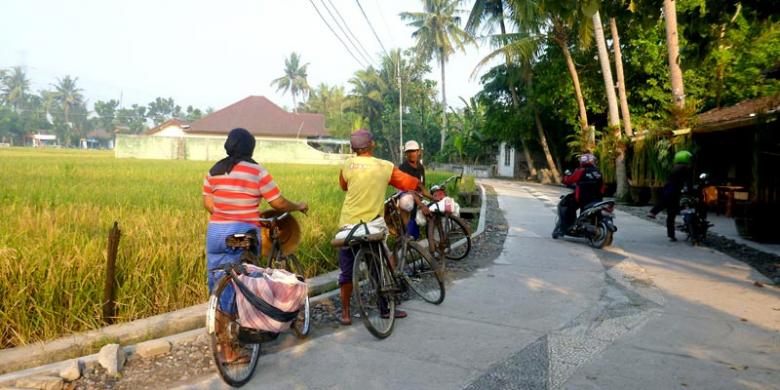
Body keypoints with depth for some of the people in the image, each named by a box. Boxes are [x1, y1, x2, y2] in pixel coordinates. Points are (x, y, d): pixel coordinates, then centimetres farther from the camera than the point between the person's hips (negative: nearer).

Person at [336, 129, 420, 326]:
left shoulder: (348, 164, -3)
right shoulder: (385, 166, -4)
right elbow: (412, 183, 2)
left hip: (348, 224, 1)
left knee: (347, 271, 9)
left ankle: (345, 313, 13)